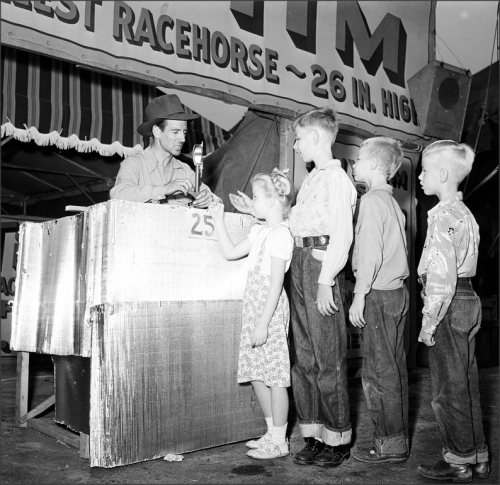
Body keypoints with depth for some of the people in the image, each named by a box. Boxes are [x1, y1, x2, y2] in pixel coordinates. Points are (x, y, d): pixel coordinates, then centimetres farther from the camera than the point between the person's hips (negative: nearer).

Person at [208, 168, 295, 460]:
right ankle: (273, 433, 26)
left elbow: (276, 283, -18)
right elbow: (231, 252, 19)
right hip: (254, 305, 9)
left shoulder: (280, 234, -14)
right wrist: (218, 220, 18)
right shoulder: (261, 231, 13)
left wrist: (263, 323, -19)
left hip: (271, 308, -9)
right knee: (257, 374, 13)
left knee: (275, 376, 0)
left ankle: (279, 441, 11)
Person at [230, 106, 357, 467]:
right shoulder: (312, 180, 20)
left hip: (321, 266, -9)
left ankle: (337, 440, 10)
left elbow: (342, 234, -14)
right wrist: (257, 210, 25)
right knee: (304, 357, 10)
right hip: (300, 265, 9)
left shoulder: (337, 178, -7)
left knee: (328, 358, -2)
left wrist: (326, 281, -18)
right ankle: (314, 434, 20)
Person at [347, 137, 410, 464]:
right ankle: (399, 439, 20)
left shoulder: (372, 200, -11)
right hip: (398, 291, 9)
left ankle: (390, 445, 4)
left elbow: (370, 253, -18)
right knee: (395, 369, 12)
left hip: (379, 294, -9)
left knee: (378, 372, -3)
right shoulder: (393, 201, 17)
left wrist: (359, 297, -16)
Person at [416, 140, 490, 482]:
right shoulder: (464, 213, 14)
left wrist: (429, 321, -17)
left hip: (449, 304, -9)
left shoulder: (442, 215, -15)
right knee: (466, 386, 16)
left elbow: (442, 275, -22)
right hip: (468, 299, 9)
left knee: (448, 390, 3)